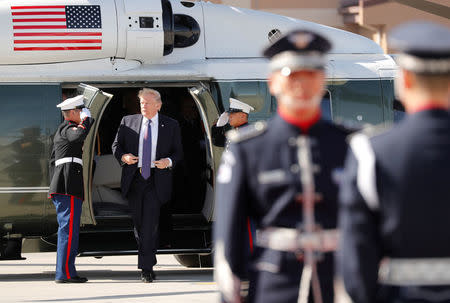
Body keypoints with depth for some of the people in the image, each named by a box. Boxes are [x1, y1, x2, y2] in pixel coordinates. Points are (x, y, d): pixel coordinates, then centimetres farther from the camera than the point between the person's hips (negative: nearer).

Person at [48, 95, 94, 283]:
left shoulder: (61, 130, 26)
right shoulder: (67, 128, -6)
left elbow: (53, 160, 30)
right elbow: (79, 135, -31)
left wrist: (54, 186, 31)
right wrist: (87, 120, -14)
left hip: (61, 189, 11)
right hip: (69, 188, -11)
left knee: (67, 229, 11)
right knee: (69, 228, -12)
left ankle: (65, 272, 12)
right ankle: (65, 273, -16)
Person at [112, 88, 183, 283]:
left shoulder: (170, 126, 6)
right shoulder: (128, 122, 9)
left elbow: (178, 152, 9)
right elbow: (116, 145, 13)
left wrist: (169, 161, -12)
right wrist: (123, 156, -9)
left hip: (156, 180, -3)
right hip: (133, 179, 3)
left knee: (150, 223, -13)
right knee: (138, 222, 9)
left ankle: (146, 267, -13)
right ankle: (148, 258, 26)